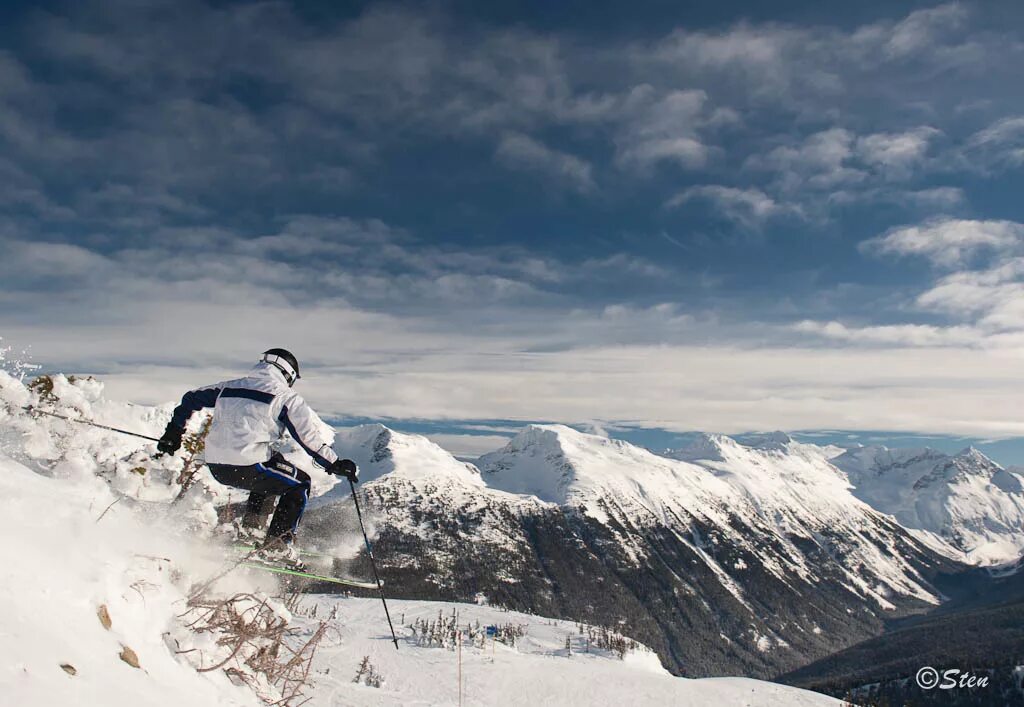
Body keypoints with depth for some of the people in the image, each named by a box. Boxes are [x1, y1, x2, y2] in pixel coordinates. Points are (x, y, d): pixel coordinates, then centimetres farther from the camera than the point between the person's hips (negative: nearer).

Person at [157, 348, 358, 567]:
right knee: (299, 484, 14)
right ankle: (277, 545, 4)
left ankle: (250, 529, 25)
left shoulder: (230, 386, 20)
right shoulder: (286, 396, 1)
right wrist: (336, 464, 1)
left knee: (269, 476, 33)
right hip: (247, 465, -7)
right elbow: (308, 434, -5)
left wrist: (174, 431, 37)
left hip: (215, 466, 7)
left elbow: (191, 399, 28)